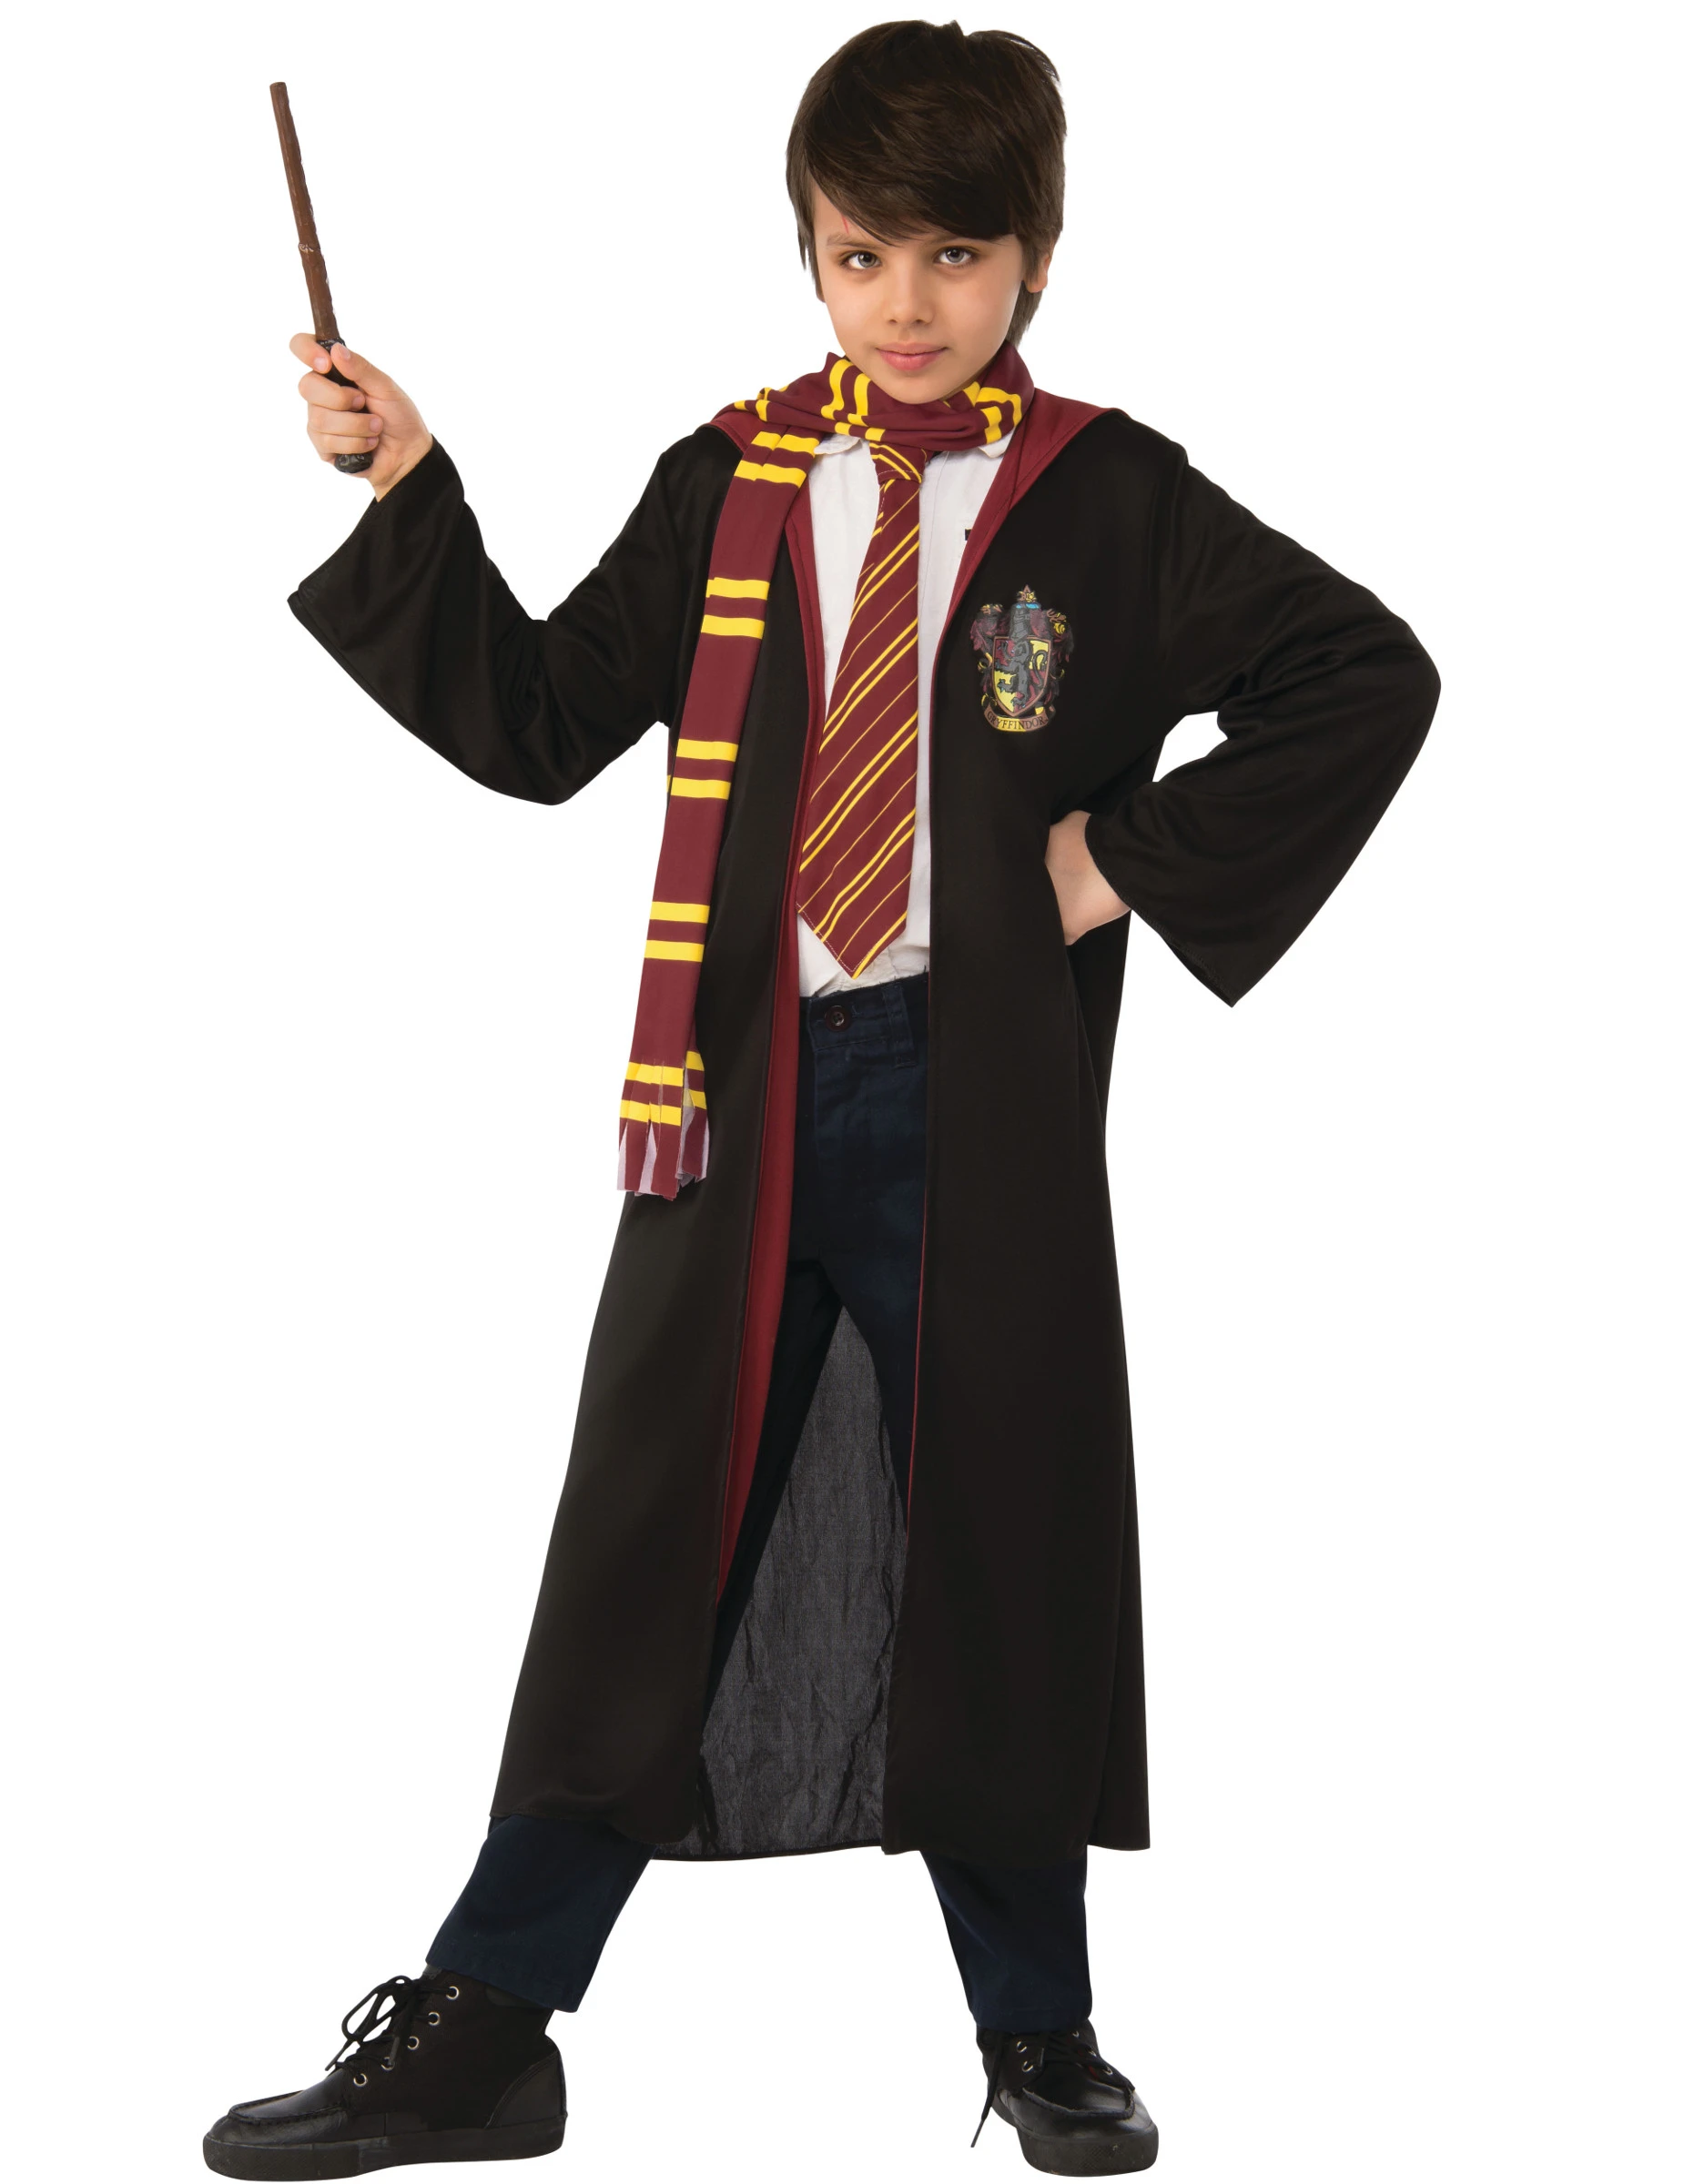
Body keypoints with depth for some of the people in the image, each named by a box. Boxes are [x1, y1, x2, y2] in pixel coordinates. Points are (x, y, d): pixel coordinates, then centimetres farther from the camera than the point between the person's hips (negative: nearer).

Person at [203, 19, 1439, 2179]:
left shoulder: (1114, 503, 0)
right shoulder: (728, 485, 7)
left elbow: (1371, 677, 0)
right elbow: (536, 724, 10)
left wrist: (1150, 861, -5)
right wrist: (408, 494, 3)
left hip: (985, 1100, -2)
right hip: (744, 1089, 2)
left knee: (992, 1561, 7)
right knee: (648, 1547, 6)